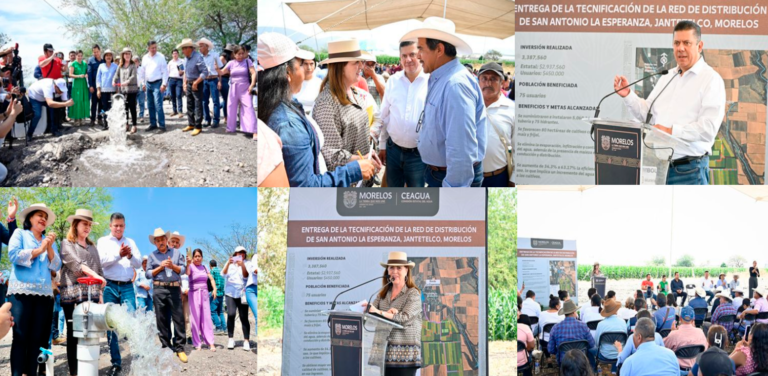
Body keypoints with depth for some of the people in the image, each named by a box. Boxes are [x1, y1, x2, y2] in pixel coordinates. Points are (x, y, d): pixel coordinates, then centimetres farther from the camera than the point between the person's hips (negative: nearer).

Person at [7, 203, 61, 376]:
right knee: (20, 337, -10)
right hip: (21, 292, -4)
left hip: (44, 294, 4)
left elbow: (56, 266, 11)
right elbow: (13, 255, -8)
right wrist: (39, 250, -6)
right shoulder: (20, 234, 9)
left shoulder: (49, 241, 20)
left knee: (37, 339, 2)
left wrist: (50, 248, -3)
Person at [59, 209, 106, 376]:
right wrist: (93, 274, -25)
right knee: (74, 334, -3)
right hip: (72, 294, -5)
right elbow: (75, 263, -14)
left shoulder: (92, 247, 20)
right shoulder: (67, 244, 3)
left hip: (91, 295, 5)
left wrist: (100, 293, 12)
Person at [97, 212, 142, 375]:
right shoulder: (103, 241, 6)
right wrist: (119, 255, -20)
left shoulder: (131, 242, 13)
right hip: (110, 286, -1)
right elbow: (101, 261, -8)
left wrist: (130, 256, -13)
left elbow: (139, 264, 7)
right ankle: (116, 362, 6)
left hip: (127, 286, 1)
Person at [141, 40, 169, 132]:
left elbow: (165, 71, -7)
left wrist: (164, 84, -12)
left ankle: (161, 126, -11)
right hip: (148, 83, 6)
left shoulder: (160, 57, -6)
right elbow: (143, 71, 15)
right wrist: (144, 83, 13)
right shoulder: (144, 58, 8)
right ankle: (153, 124, 19)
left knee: (158, 105, -14)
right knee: (150, 105, 10)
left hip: (157, 83, -6)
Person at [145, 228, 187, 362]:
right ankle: (166, 347, 9)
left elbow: (183, 269, 5)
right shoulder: (152, 256, 11)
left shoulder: (176, 253, 12)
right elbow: (148, 274, 5)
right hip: (159, 289, 1)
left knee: (179, 318, -5)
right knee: (162, 320, 2)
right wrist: (160, 267, -8)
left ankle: (179, 348, -3)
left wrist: (173, 266, -12)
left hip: (174, 288, -1)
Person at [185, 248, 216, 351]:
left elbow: (211, 278, 13)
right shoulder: (191, 266, -3)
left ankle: (210, 343, -3)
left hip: (204, 293, 4)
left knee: (207, 318, -1)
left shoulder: (204, 267, 13)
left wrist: (214, 289, -4)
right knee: (195, 319, -3)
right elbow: (187, 273, -25)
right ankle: (197, 343, 3)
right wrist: (188, 263, -44)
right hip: (194, 294, -4)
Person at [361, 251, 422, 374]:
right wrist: (387, 314, -15)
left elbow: (404, 317, -14)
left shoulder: (413, 293, 0)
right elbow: (369, 312, 4)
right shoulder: (383, 293, 15)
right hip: (384, 352, 4)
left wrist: (379, 313, -24)